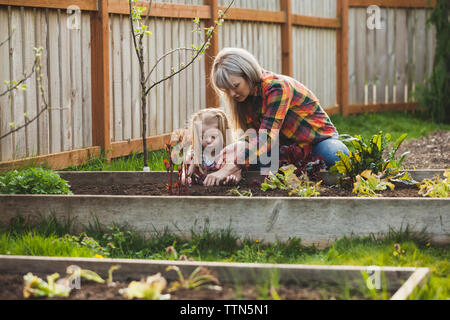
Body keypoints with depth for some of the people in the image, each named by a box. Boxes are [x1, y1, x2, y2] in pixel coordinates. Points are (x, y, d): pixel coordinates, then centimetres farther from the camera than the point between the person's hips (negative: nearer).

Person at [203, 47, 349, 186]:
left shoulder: (277, 87, -28)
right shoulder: (247, 94, -3)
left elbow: (266, 138, -36)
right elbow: (252, 136, -6)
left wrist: (229, 169, -44)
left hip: (318, 139, -6)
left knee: (335, 155, -41)